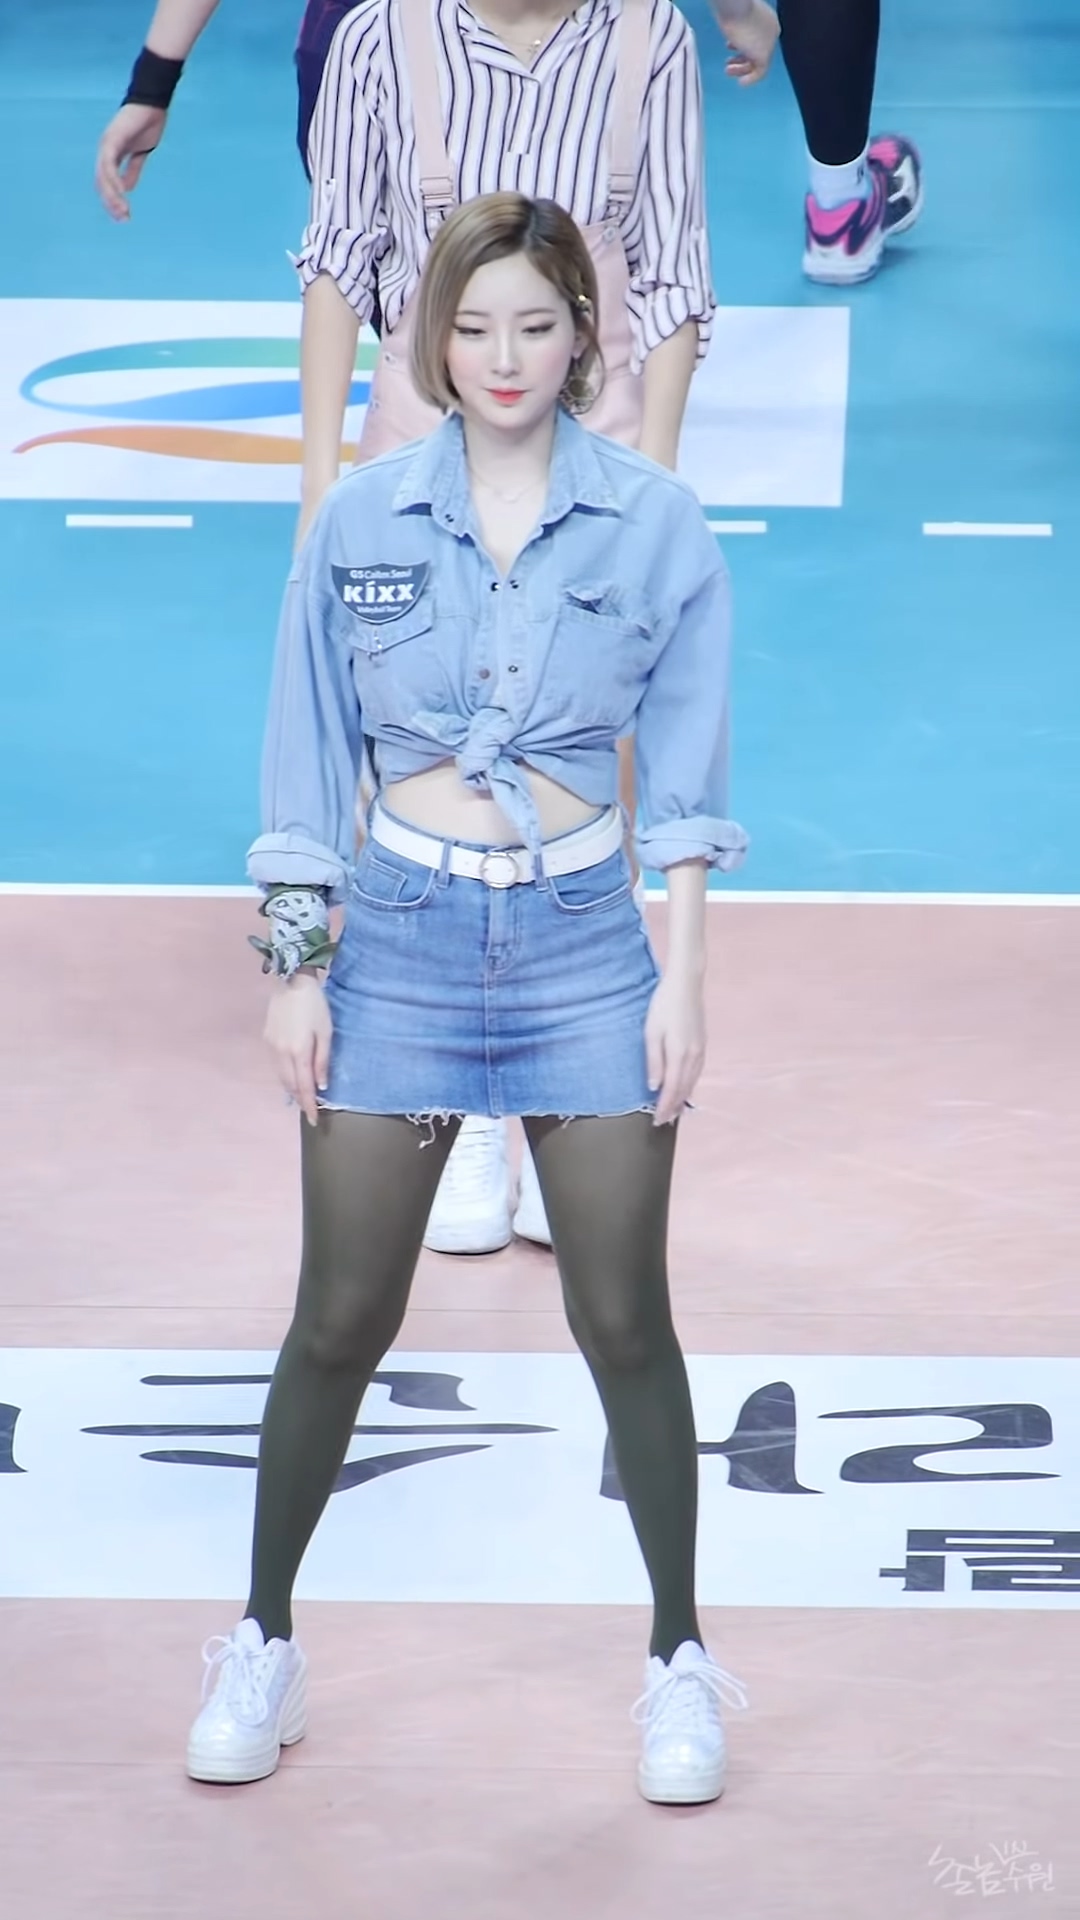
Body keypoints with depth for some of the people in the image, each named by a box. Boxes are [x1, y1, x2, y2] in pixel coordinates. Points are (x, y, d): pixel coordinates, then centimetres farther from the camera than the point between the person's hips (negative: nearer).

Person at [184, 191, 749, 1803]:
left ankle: (680, 1660, 18)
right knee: (341, 1318, 6)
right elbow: (310, 762, 3)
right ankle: (265, 1643, 21)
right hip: (399, 940, 1)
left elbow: (684, 774, 1)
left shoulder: (657, 525, -3)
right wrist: (293, 969, 0)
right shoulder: (358, 521, -1)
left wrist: (685, 975, -3)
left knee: (625, 1320, 4)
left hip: (585, 945, -1)